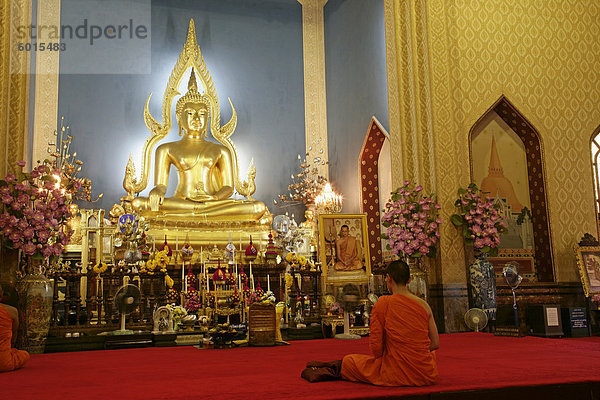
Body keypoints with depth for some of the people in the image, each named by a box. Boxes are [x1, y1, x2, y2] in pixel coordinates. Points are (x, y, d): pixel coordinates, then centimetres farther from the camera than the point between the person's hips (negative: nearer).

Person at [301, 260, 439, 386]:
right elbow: (435, 344, 5)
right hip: (427, 375, 5)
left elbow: (376, 345, -10)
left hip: (396, 375, -4)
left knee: (348, 361, 18)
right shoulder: (424, 305, -2)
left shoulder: (383, 304, -12)